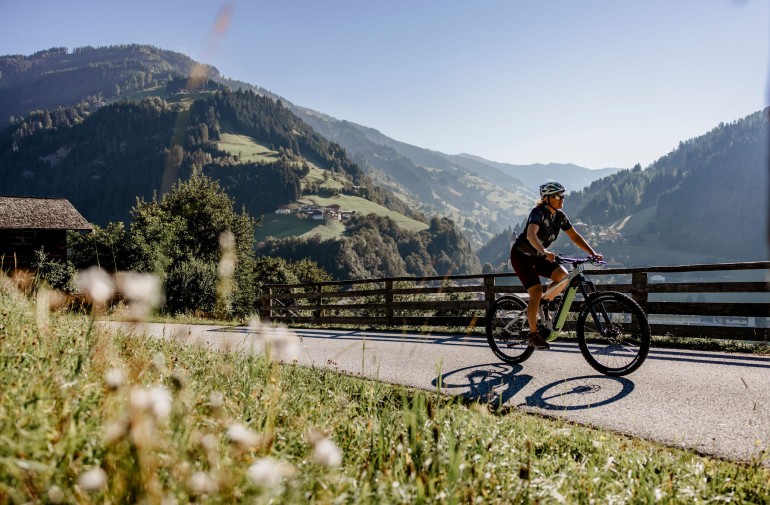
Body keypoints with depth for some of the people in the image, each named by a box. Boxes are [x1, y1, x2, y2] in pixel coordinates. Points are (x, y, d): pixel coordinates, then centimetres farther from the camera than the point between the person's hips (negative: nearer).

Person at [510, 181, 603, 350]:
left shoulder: (559, 216, -2)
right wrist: (545, 252, -59)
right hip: (521, 256, -7)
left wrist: (593, 253, -11)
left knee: (563, 276, -17)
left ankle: (543, 306, 5)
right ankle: (533, 335, -8)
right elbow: (531, 235, -43)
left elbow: (575, 236, 1)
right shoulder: (538, 213, -25)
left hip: (538, 256, 7)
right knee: (537, 292, -18)